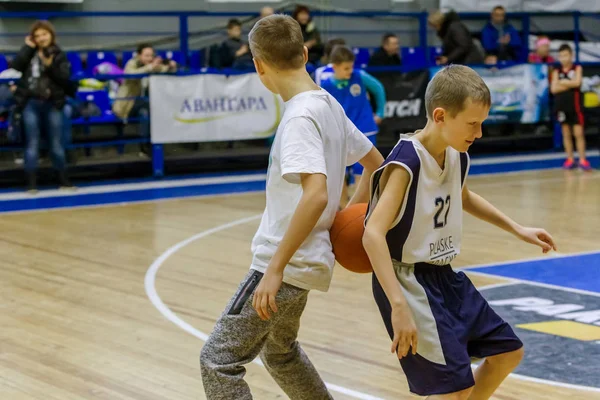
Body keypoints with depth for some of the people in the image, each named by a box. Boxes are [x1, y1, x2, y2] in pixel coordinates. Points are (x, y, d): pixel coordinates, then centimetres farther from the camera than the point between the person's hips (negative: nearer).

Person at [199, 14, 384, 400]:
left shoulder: (300, 116, -20)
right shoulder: (329, 105, 8)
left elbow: (316, 194, -31)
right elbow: (376, 164, 19)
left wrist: (275, 268, -29)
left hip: (287, 263, -10)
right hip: (300, 261, 10)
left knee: (218, 360, -5)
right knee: (280, 352, 29)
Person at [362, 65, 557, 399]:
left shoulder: (458, 157, 2)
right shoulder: (407, 163, -24)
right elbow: (373, 235, -32)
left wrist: (517, 229, 27)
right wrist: (399, 306, -40)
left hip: (445, 276, 9)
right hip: (409, 281, -9)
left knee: (508, 352, 16)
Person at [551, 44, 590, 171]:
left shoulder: (577, 68, 3)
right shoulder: (557, 72, 8)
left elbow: (577, 82, -15)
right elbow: (553, 89, -4)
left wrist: (562, 82, -6)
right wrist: (569, 84, -9)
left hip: (574, 105, -3)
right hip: (561, 105, 3)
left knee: (578, 133, -5)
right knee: (566, 133, 6)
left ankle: (582, 160, -4)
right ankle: (570, 160, 12)